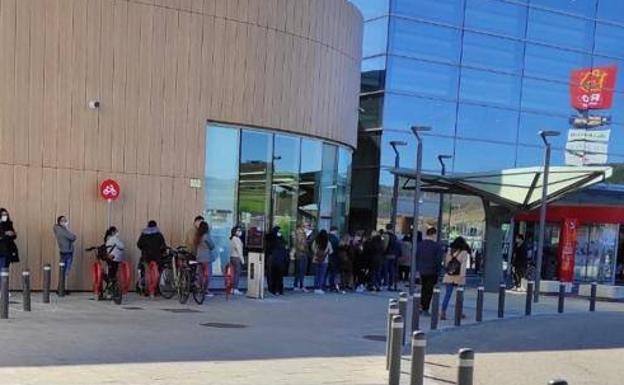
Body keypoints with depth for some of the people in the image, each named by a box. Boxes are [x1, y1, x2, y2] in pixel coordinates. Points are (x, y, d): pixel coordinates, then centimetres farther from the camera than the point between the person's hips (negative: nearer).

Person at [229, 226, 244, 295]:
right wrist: (242, 259, -13)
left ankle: (232, 289, 13)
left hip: (232, 257, 9)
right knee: (237, 273, -7)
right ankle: (236, 289, -7)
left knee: (234, 273, 11)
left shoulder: (232, 239, 15)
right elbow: (238, 250, -16)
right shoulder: (237, 239, -13)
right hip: (236, 258, -9)